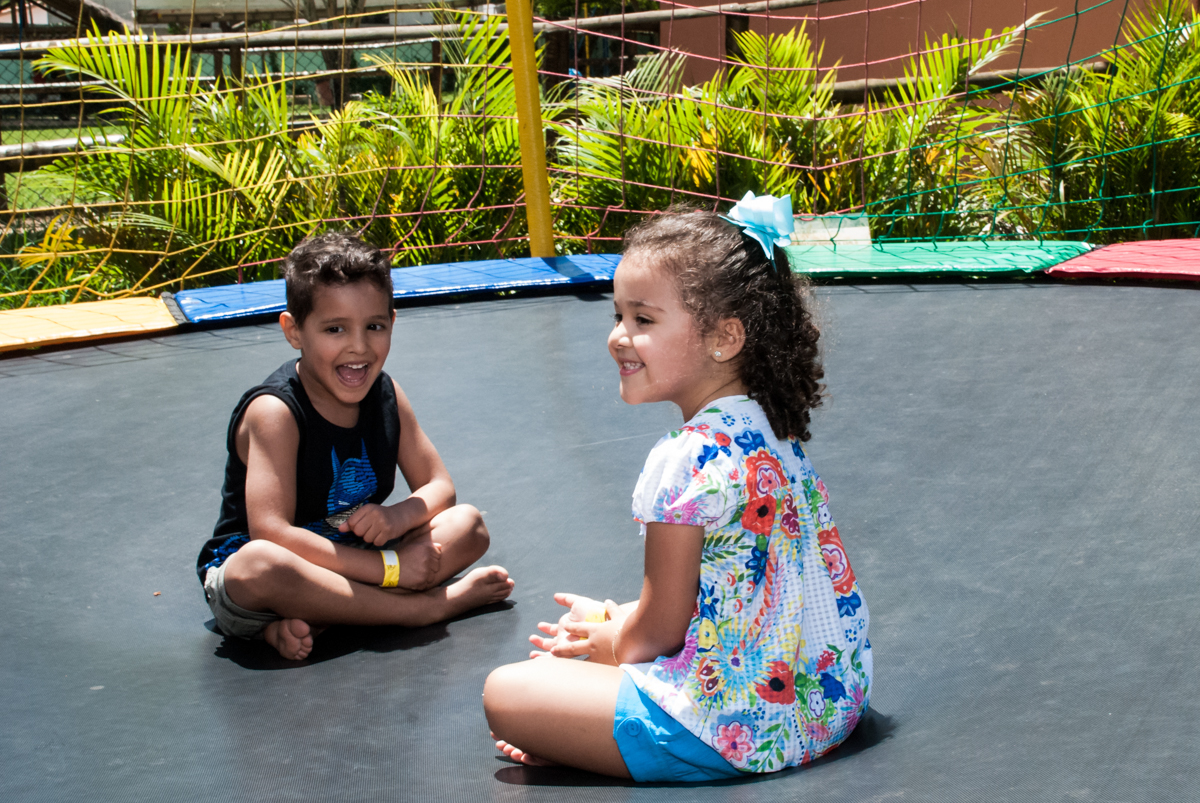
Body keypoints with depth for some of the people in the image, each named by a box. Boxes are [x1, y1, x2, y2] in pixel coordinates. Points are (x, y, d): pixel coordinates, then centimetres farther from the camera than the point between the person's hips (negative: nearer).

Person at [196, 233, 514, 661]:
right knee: (260, 566, -41)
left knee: (468, 523, -6)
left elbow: (439, 486, 7)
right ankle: (426, 606, -26)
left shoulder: (385, 394, 2)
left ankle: (308, 619, -25)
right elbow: (271, 533, -29)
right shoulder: (274, 411, -20)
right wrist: (387, 567, -29)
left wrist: (398, 516, -19)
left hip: (351, 563, 7)